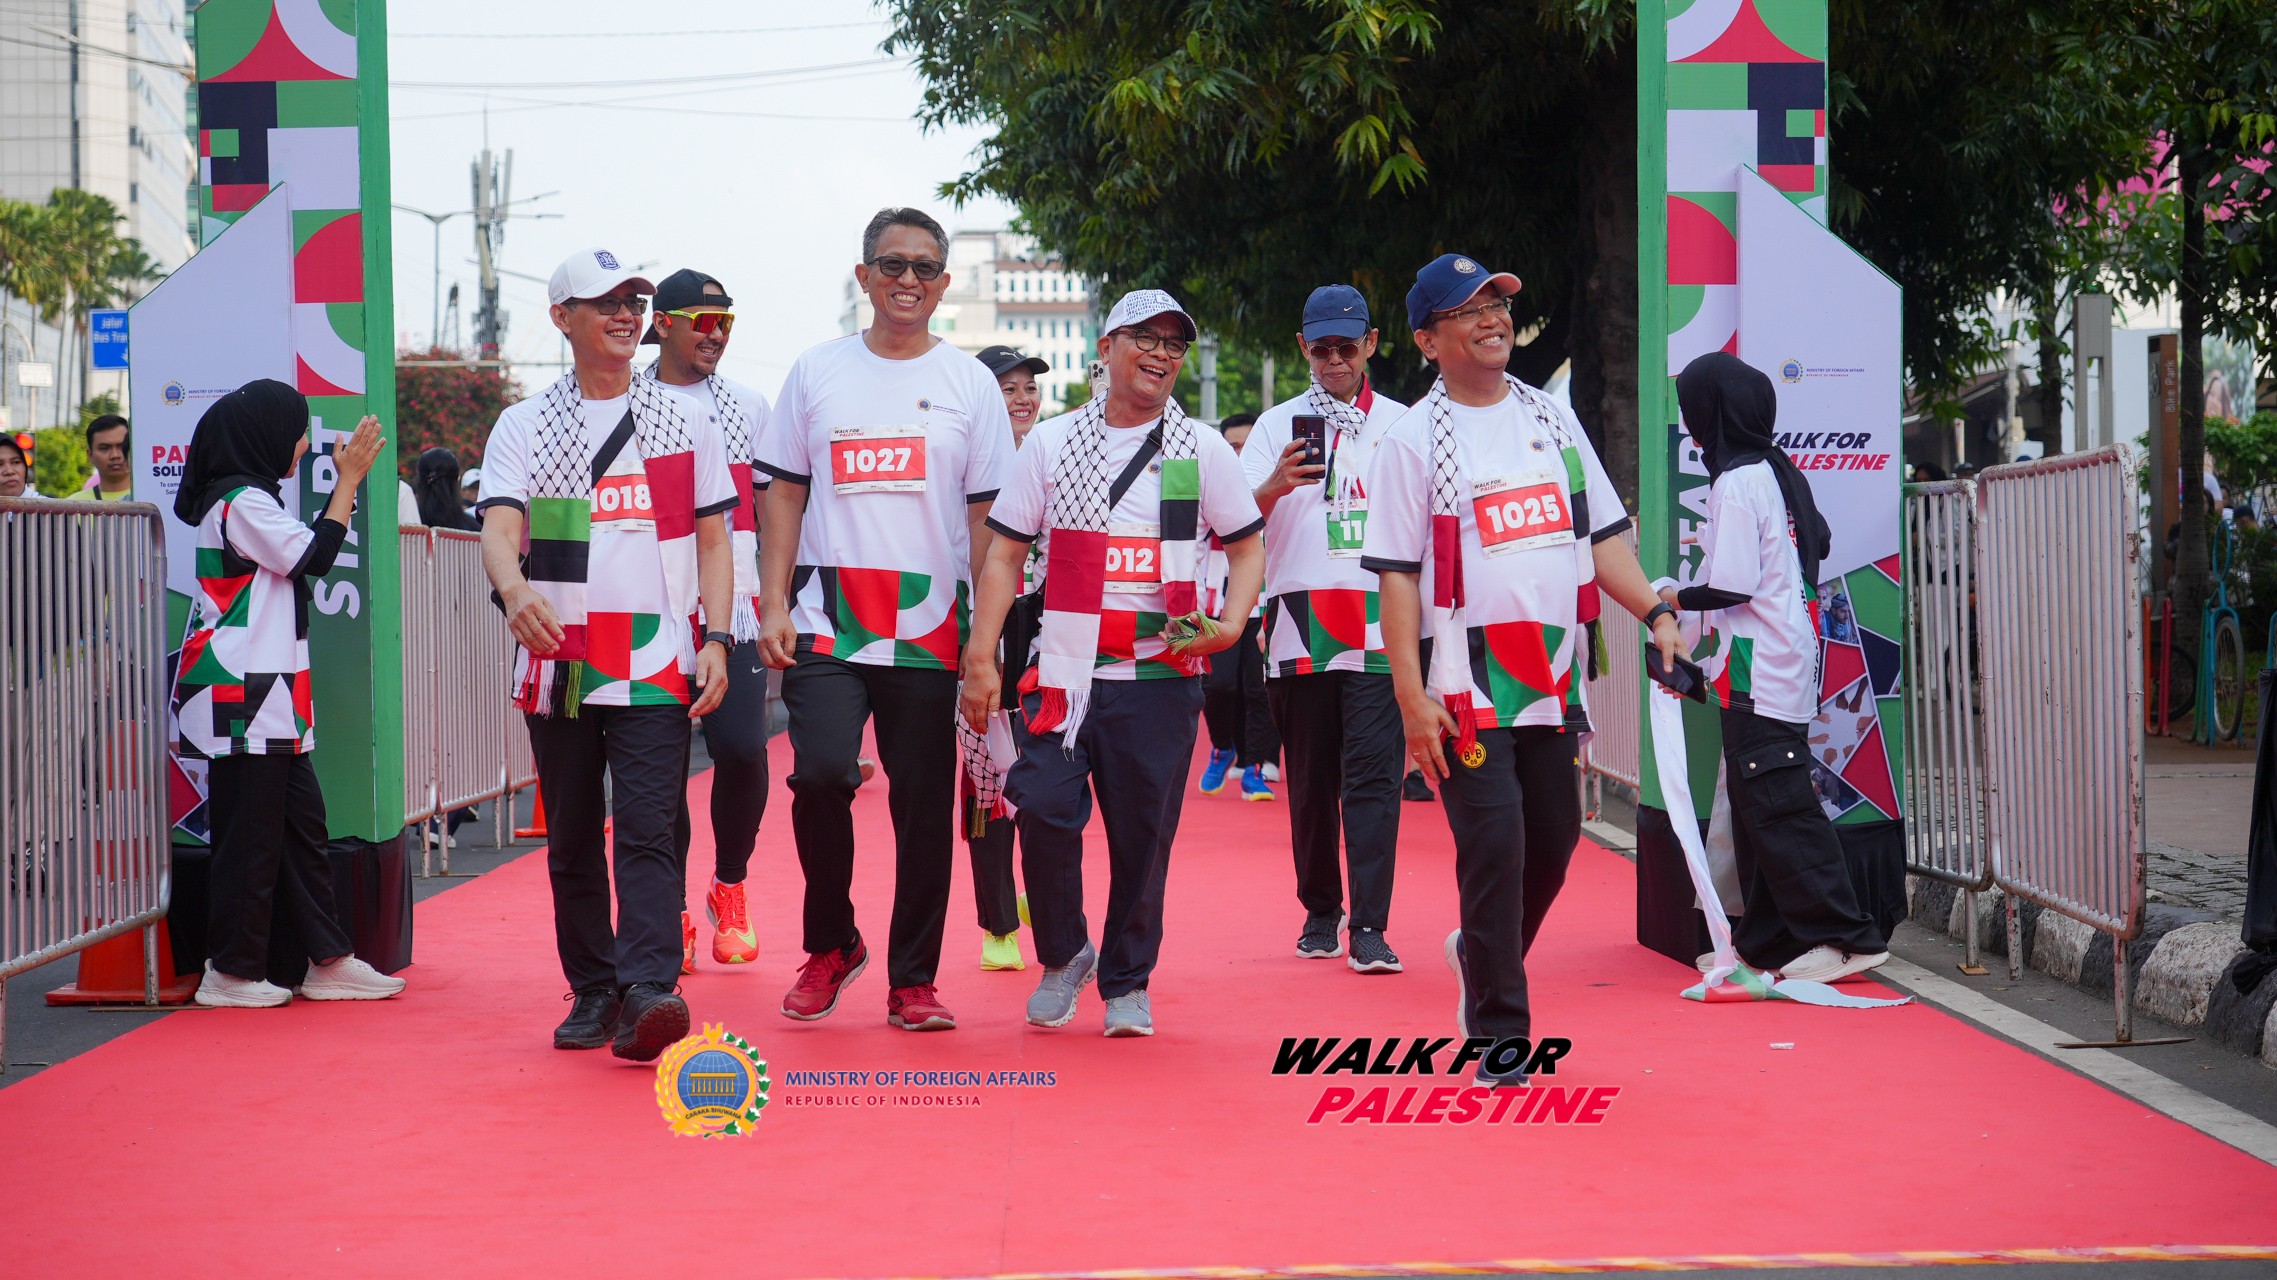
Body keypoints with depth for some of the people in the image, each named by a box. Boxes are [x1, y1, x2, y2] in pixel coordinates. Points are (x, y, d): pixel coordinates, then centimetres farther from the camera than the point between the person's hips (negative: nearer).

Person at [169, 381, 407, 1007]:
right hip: (244, 703, -10)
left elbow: (301, 559, 23)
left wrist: (348, 481, 19)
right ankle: (232, 972, 2)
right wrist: (349, 479, -8)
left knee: (302, 824, 10)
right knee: (250, 833, -5)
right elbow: (315, 556, -16)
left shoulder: (246, 500, 18)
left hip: (267, 706, 10)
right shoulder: (242, 501, -13)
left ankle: (328, 960, 13)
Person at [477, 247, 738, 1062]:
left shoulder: (685, 425, 11)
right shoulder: (524, 427, 8)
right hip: (558, 667, 1)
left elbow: (713, 541, 12)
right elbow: (499, 527, -7)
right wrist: (515, 590, -30)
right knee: (572, 841, 9)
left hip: (658, 666, -1)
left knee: (647, 831, -13)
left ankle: (648, 992, -21)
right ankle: (593, 992, 20)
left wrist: (716, 639, -2)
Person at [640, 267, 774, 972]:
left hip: (731, 608, 1)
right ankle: (671, 914, 10)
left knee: (742, 748, -12)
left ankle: (729, 887, 11)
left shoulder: (748, 406, 14)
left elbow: (770, 513, 15)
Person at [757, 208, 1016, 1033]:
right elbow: (785, 495, 10)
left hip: (931, 625, 0)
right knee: (821, 772, -15)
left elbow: (989, 515, 6)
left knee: (924, 802, 2)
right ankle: (831, 943, 8)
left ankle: (913, 979, 13)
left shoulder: (968, 383, 7)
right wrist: (773, 606, 1)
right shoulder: (816, 374, 9)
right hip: (828, 619, 0)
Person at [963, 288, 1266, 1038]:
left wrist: (1230, 624, -8)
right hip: (1064, 672, 0)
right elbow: (1005, 555, 9)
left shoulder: (1203, 450, 8)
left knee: (1143, 834, 1)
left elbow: (1246, 548, 12)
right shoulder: (1052, 443, 9)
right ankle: (1062, 955, 10)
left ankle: (1127, 981, 20)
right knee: (1042, 806, -14)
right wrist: (980, 659, 0)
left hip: (1161, 675, 0)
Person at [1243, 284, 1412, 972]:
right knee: (1310, 778, 7)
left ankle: (1370, 927, -11)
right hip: (1299, 624, 1)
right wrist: (1275, 486, -20)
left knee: (1373, 773, -9)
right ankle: (1320, 911, 21)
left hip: (1378, 625, -1)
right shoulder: (1277, 424, 10)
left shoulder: (1401, 424, 10)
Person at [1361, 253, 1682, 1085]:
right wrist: (1411, 695, -13)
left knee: (1554, 839, 10)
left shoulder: (1552, 418, 13)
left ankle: (1479, 957, 36)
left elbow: (1602, 536, 15)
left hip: (1554, 674, 5)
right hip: (1468, 686, -5)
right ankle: (1499, 1033, 1)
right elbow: (1396, 576, -6)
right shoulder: (1413, 439, -2)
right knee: (1493, 844, -9)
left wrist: (1656, 612, 0)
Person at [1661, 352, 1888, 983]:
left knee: (1777, 808, -8)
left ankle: (1845, 937, -9)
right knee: (1756, 806, 13)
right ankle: (1767, 939, 17)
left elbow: (1734, 588, -19)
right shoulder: (1777, 469, 12)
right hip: (1788, 664, 10)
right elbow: (1820, 541, 21)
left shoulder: (1735, 484, -16)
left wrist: (1677, 598, -2)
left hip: (1758, 674, -10)